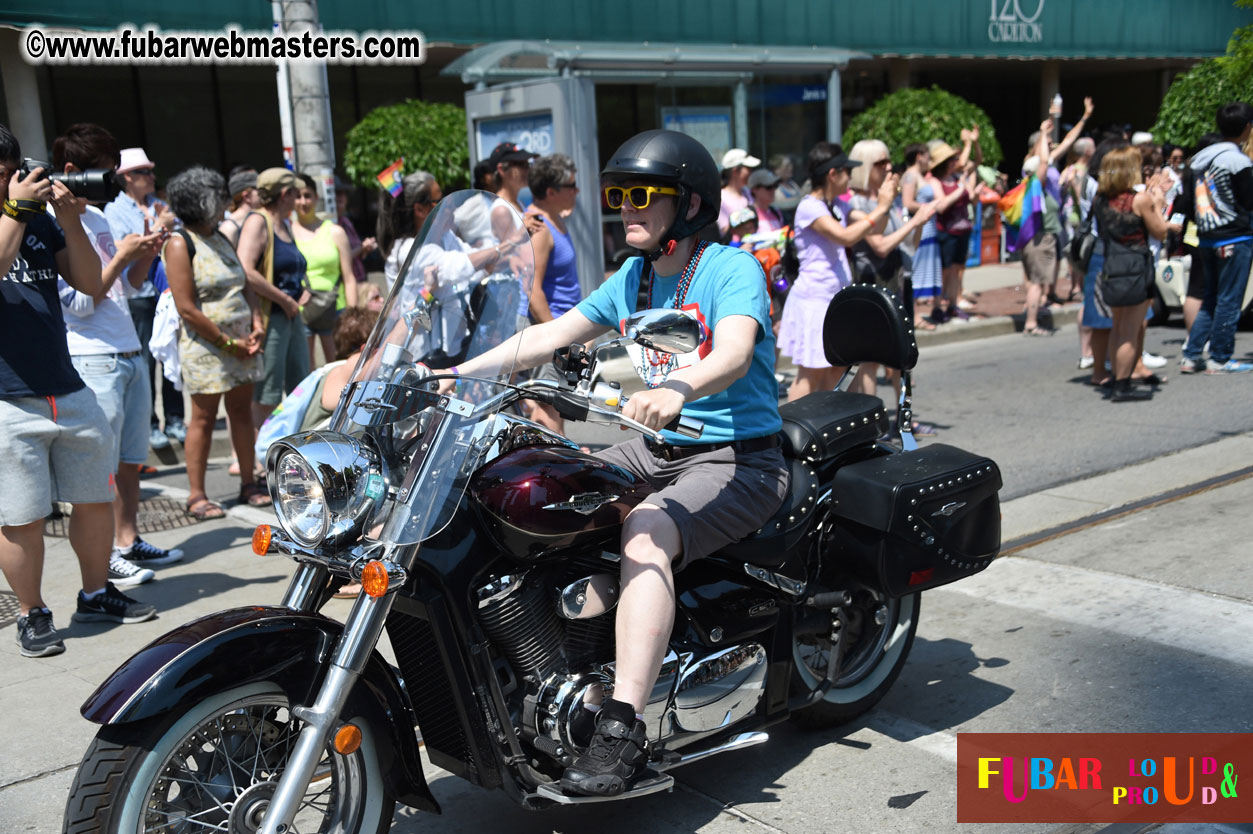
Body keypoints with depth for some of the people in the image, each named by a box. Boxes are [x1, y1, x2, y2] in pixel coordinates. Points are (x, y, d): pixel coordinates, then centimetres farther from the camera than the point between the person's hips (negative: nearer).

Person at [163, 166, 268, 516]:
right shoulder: (180, 244, -10)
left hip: (242, 341, 7)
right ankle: (196, 494, 5)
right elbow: (186, 308, -15)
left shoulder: (221, 238, 15)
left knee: (242, 410, 10)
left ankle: (248, 483, 19)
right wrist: (227, 343, -14)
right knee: (203, 417, -2)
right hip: (205, 345, -7)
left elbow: (246, 286, 19)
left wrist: (256, 324, 2)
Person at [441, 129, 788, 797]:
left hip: (738, 458, -8)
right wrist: (455, 373, 1)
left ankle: (621, 729, -38)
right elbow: (549, 336, 11)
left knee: (646, 534, -34)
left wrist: (678, 388, -52)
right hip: (660, 450, 8)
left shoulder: (731, 268, -11)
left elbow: (735, 351, -31)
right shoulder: (633, 277, 13)